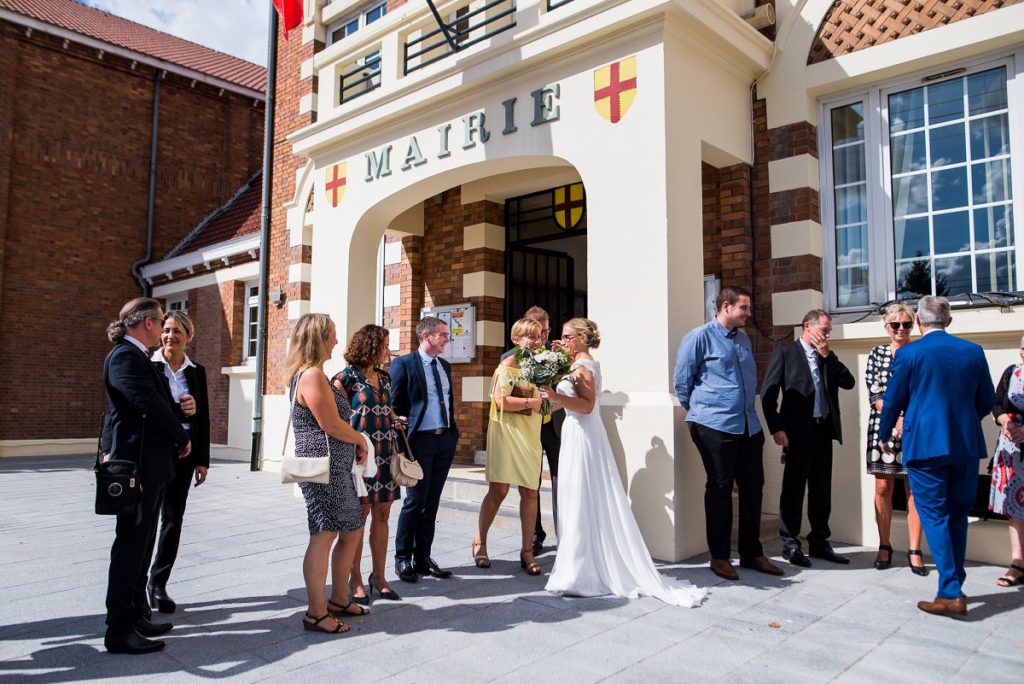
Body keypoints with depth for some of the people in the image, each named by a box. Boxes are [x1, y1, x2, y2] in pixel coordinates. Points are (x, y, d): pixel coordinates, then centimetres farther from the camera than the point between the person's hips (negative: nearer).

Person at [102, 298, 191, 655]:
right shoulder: (125, 356, -15)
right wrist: (182, 438, -9)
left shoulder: (137, 357, 16)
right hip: (138, 464, -10)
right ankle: (119, 629, 7)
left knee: (140, 545, 15)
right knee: (130, 546, -3)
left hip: (151, 465, 10)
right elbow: (151, 405, -22)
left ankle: (135, 615, 26)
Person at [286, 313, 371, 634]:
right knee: (323, 536, -3)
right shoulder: (312, 375, -15)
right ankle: (316, 613, 7)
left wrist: (355, 442, 4)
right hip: (324, 466, -10)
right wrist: (360, 439, -1)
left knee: (351, 532, 15)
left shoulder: (312, 374, 17)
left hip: (337, 467, 10)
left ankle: (339, 599, 27)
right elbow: (332, 426, -18)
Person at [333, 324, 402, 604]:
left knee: (382, 516, 9)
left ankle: (379, 577, 20)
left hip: (384, 455, 6)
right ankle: (357, 582, 14)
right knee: (359, 518, 3)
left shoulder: (385, 378, 13)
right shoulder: (349, 377, -8)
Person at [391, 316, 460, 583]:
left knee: (431, 503, 11)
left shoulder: (445, 366, 15)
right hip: (419, 441, -6)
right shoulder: (404, 363, -6)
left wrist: (454, 433, 13)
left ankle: (422, 558, 21)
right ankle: (403, 558, 14)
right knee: (415, 501, -1)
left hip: (445, 441, 6)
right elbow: (395, 405, -6)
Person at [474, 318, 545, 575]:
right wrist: (531, 402, -12)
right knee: (498, 490, -3)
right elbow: (501, 401, -16)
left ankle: (527, 551, 13)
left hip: (530, 435, 6)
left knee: (530, 492, 4)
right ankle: (479, 542, 16)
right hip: (507, 433, -5)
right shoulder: (507, 366, -6)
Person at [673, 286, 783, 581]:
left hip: (748, 426, 7)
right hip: (715, 427, -7)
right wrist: (700, 412, 5)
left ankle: (752, 553, 25)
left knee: (753, 487, 10)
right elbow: (681, 381, -4)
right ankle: (719, 556, 15)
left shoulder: (743, 339, 15)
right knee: (720, 488, 2)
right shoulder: (699, 337, -7)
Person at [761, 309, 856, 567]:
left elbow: (849, 382, 4)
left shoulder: (829, 357, 15)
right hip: (798, 432, -6)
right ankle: (790, 544, 10)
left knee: (822, 490, 12)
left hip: (824, 430, 6)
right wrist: (776, 428, -13)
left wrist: (827, 355, -2)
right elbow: (768, 393, -6)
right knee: (793, 489, 1)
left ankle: (819, 542, 23)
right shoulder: (785, 353, -1)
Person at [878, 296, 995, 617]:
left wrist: (884, 435, 14)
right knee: (957, 515, 15)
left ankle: (950, 593, -3)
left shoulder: (909, 353, -7)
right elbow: (987, 401, 11)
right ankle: (954, 583, 25)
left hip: (926, 444, -4)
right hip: (967, 445, 4)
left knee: (935, 516, 1)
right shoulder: (973, 351, 5)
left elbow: (893, 401, -2)